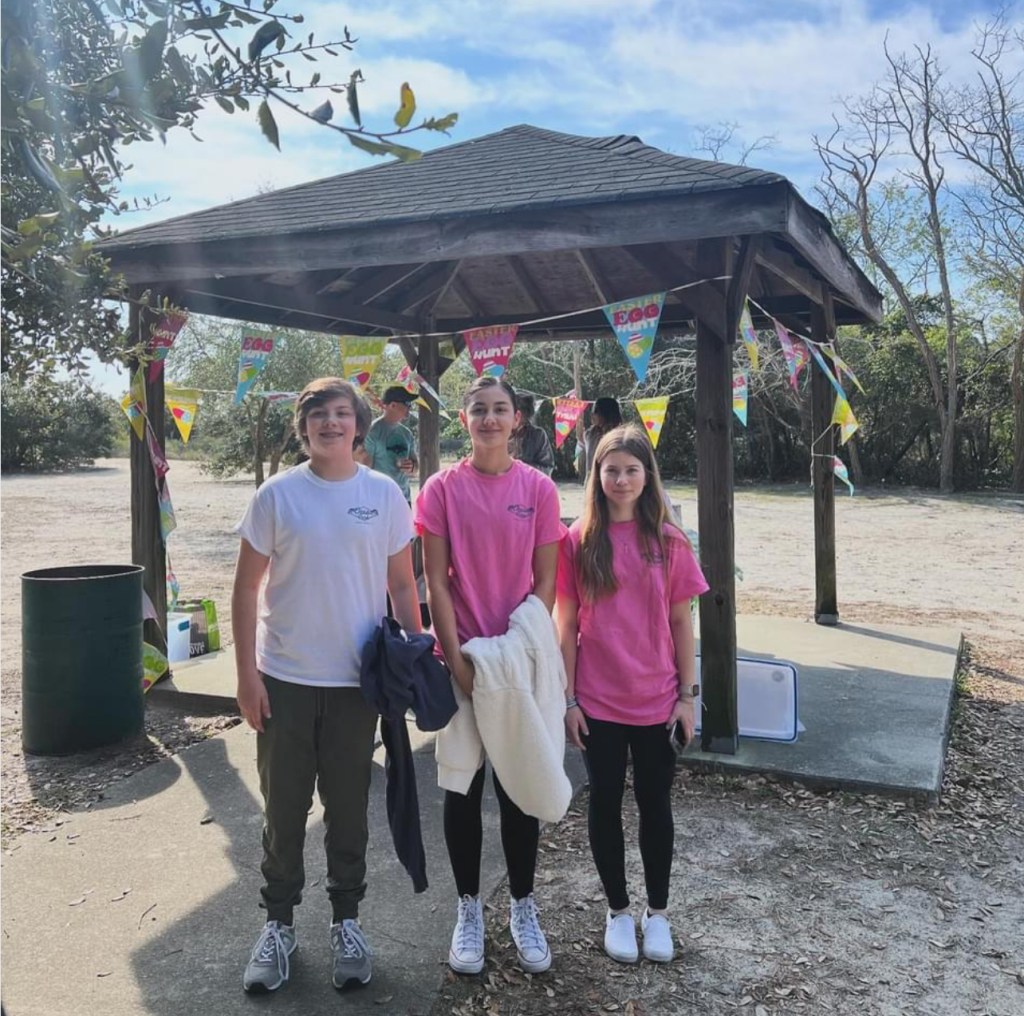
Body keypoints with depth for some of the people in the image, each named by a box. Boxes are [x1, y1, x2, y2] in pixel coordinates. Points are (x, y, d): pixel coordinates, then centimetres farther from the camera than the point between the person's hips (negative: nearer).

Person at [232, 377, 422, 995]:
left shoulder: (384, 494, -1)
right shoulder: (277, 494, -3)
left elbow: (403, 586, 4)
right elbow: (247, 588, -1)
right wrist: (246, 675, -5)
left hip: (356, 680, 0)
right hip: (284, 679, 0)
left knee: (348, 808, 13)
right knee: (284, 807, 11)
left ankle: (347, 920, 31)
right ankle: (279, 924, 30)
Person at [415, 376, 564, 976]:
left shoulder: (539, 489, -1)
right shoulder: (442, 489, -3)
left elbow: (545, 582, -1)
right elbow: (436, 584, -5)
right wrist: (457, 660, -11)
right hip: (462, 661, 0)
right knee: (463, 789, 10)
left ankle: (523, 906, 28)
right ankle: (470, 908, 27)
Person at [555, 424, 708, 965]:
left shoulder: (668, 540, -3)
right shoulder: (579, 539, -5)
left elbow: (681, 621, 3)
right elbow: (565, 624, -2)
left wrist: (687, 694, 1)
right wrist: (568, 698, -4)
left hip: (657, 699, 1)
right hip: (598, 701, 0)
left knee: (655, 804, 12)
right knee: (605, 802, 11)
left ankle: (657, 911, 31)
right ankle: (617, 909, 31)